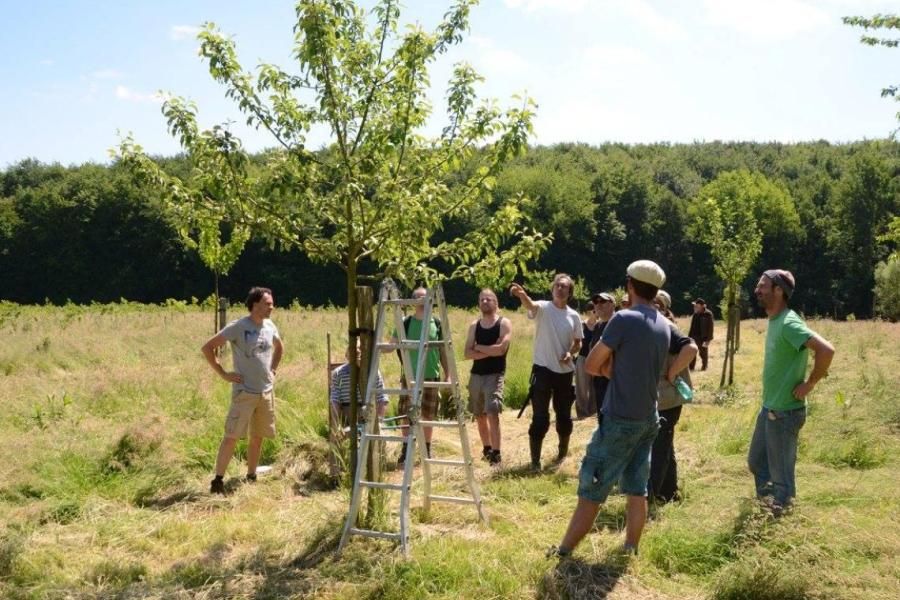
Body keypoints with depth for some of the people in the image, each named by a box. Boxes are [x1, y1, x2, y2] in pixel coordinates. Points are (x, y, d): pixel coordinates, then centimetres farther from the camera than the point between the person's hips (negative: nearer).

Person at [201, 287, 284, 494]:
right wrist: (223, 373, -11)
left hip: (267, 391, 6)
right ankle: (217, 480, -1)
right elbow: (207, 348, -10)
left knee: (257, 437, 12)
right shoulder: (237, 327, -12)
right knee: (232, 437, -6)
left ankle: (251, 478, 23)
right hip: (244, 392, -6)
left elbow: (279, 347, 28)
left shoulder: (270, 327, 6)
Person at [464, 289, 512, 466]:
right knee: (479, 416, 13)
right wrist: (490, 350, -13)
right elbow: (468, 353, -1)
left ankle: (496, 454, -14)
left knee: (492, 414, -16)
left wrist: (479, 347, -7)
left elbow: (501, 349, -19)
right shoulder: (474, 326, 9)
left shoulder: (504, 323, -5)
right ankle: (486, 449, 29)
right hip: (476, 375, 5)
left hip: (495, 375, -5)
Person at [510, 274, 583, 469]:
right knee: (540, 417, -5)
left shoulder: (574, 316, 5)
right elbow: (530, 305, -31)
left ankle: (563, 451, 36)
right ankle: (535, 460, 1)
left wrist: (570, 353, -8)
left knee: (564, 415, 15)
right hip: (543, 369, -4)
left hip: (564, 372, 4)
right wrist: (521, 294, -54)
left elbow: (578, 342, 15)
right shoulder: (544, 308, -7)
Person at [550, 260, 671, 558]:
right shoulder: (664, 325, 8)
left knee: (592, 487, -1)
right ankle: (630, 550, 16)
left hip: (621, 420, -7)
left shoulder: (624, 319, -16)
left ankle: (564, 551, 6)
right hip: (648, 419, 7)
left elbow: (593, 365, -9)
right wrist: (612, 366, 1)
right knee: (637, 488, 11)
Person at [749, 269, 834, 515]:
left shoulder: (788, 323, -21)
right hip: (769, 408, 10)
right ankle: (767, 508, 34)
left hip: (784, 412, -10)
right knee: (756, 462, 20)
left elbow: (826, 350, -31)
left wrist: (810, 384, -21)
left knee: (781, 473, 3)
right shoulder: (773, 320, 8)